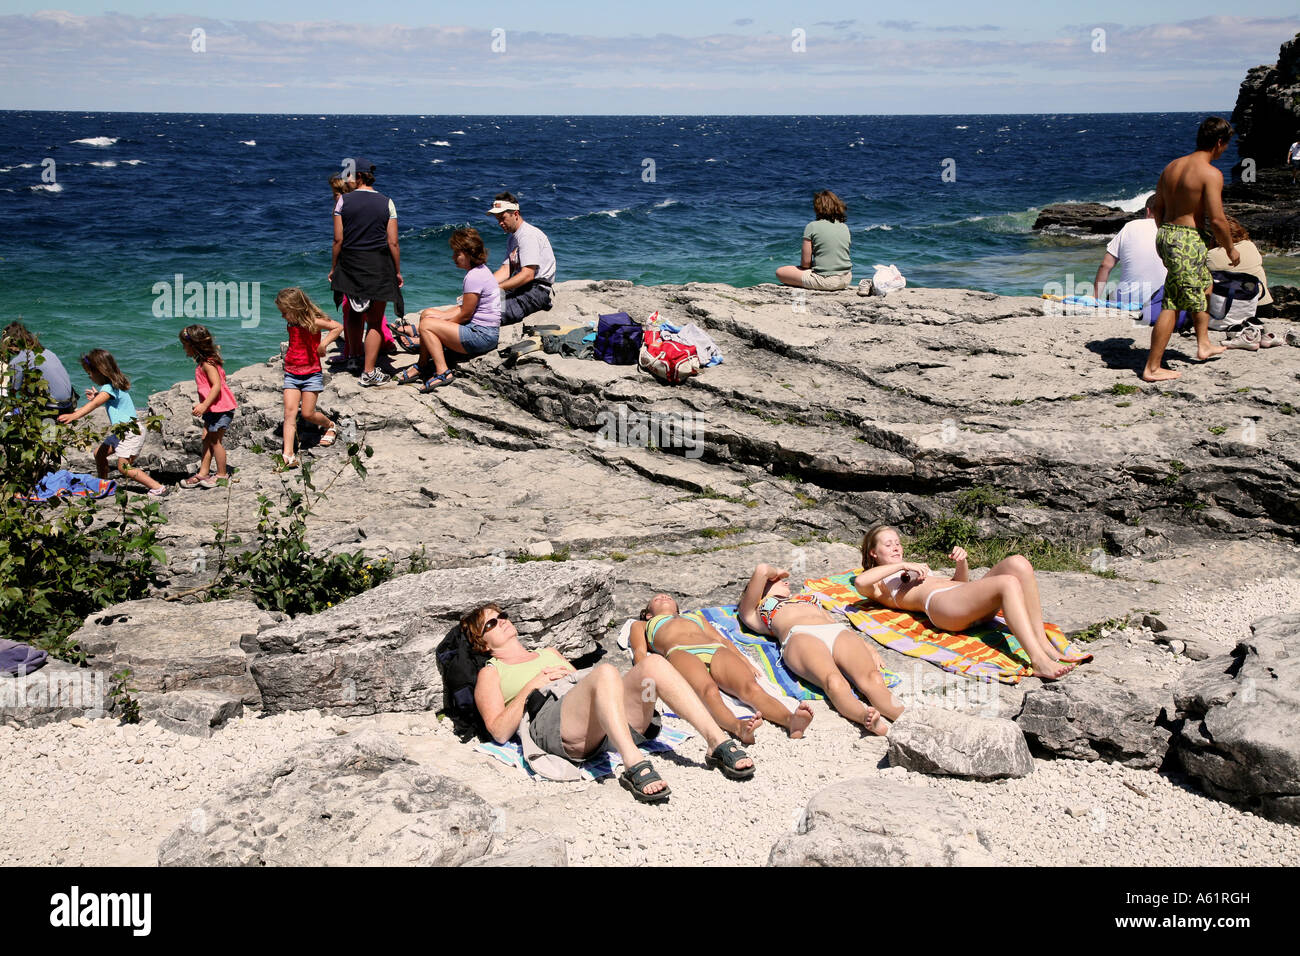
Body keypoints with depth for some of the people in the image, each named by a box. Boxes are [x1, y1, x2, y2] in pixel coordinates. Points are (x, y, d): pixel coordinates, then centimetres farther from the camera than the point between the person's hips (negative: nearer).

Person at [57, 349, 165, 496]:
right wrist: (96, 395, 24)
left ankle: (157, 488, -13)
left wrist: (74, 415, -44)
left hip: (131, 432, -10)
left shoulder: (109, 388, -18)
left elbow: (94, 404, -35)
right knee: (99, 453, 15)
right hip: (119, 431, 10)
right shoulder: (113, 385, 13)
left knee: (123, 466, -11)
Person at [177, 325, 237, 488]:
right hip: (212, 409, 10)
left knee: (215, 441, 0)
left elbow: (217, 385, -26)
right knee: (207, 439, 12)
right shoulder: (203, 362, 11)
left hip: (220, 408, -10)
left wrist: (204, 406, -30)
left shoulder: (207, 363, -19)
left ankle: (222, 475, 12)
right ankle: (203, 473, 17)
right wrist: (202, 405, 24)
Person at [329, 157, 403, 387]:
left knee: (354, 313, 22)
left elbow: (338, 239, -4)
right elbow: (393, 242, -4)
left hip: (350, 264, 1)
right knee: (375, 321, 3)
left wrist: (333, 268, 7)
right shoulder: (386, 203, -1)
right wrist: (398, 271, 6)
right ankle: (369, 372, 2)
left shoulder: (344, 201, -3)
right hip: (379, 265, -1)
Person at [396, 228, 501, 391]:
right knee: (427, 314, 15)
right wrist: (441, 317, 7)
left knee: (427, 325, -14)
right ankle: (422, 366, 17)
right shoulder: (479, 270, 12)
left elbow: (465, 315, -17)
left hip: (482, 336, -11)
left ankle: (443, 372, -14)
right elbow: (464, 308, 17)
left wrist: (441, 321, -2)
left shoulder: (474, 277, -20)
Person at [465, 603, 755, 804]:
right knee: (606, 671, -36)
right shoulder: (491, 673, 23)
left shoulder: (549, 653, 40)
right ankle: (634, 765, -51)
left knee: (653, 663, -23)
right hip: (553, 721, -6)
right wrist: (532, 686, 1)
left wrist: (570, 675, 14)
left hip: (609, 723, 6)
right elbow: (499, 732, 8)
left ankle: (717, 740, -35)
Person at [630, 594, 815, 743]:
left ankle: (791, 721, -61)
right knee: (709, 692, -40)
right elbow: (640, 652, 20)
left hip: (717, 651, 3)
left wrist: (745, 662, 9)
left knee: (751, 688, -33)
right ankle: (739, 728, -70)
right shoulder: (640, 626, 39)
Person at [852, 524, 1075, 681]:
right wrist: (903, 565, -3)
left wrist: (961, 562, 17)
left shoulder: (915, 569, 43)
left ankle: (1043, 643, -27)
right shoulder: (879, 583, 21)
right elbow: (860, 582, -6)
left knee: (1018, 564, -22)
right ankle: (1039, 661, -46)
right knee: (1008, 583, -32)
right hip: (940, 603, -7)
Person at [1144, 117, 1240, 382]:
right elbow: (1217, 220, -17)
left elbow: (1157, 208, 14)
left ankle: (1203, 344, 38)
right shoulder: (1211, 174, -15)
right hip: (1187, 240, -9)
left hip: (1165, 234, 9)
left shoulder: (1171, 166, 8)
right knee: (1173, 305, -4)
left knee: (1203, 284, 28)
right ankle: (1152, 368, -2)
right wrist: (1230, 250, -3)